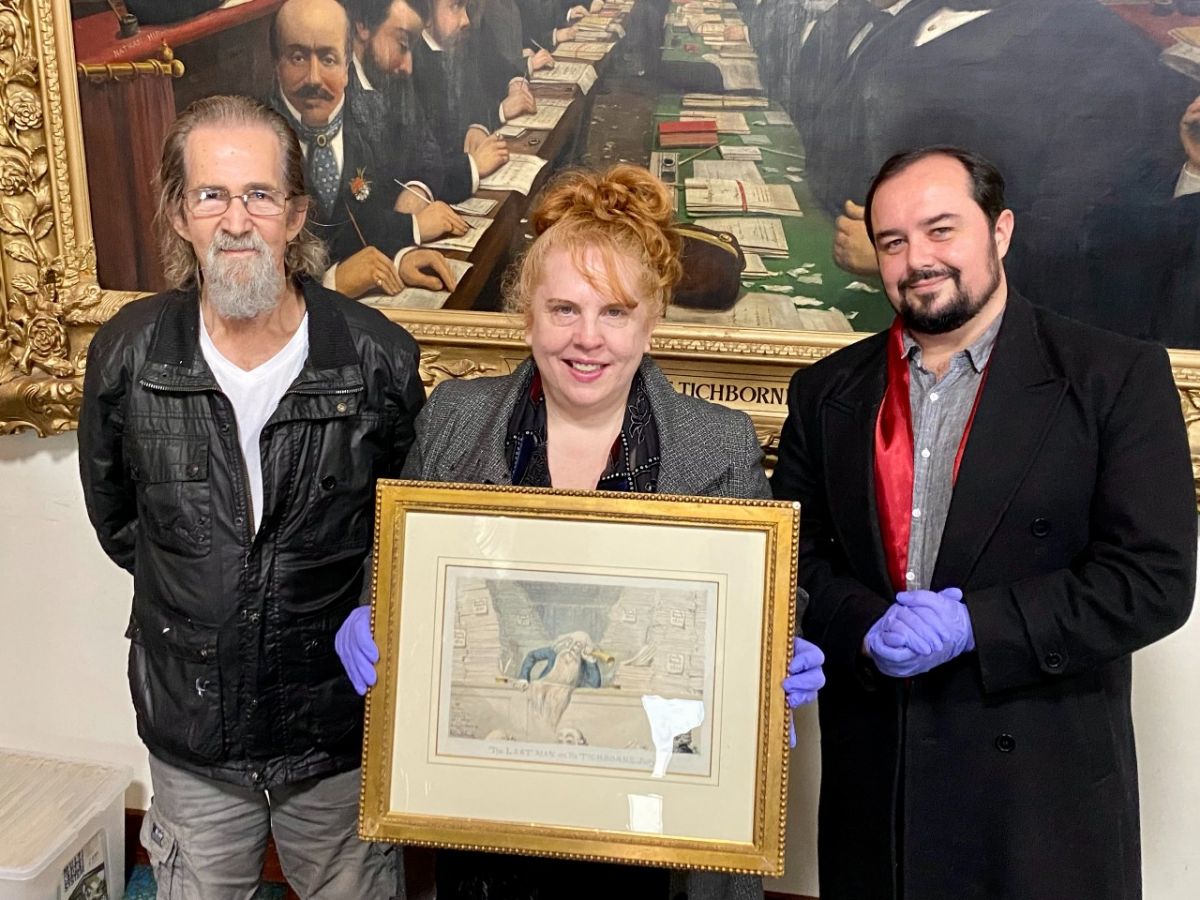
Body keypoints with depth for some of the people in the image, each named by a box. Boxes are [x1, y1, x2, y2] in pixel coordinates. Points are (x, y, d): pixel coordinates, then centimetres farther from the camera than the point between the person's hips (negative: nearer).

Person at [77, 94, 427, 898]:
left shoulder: (380, 359, -15)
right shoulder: (127, 355, -9)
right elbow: (113, 513, 8)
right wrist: (193, 589, 6)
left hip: (339, 725, -1)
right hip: (191, 725, 2)